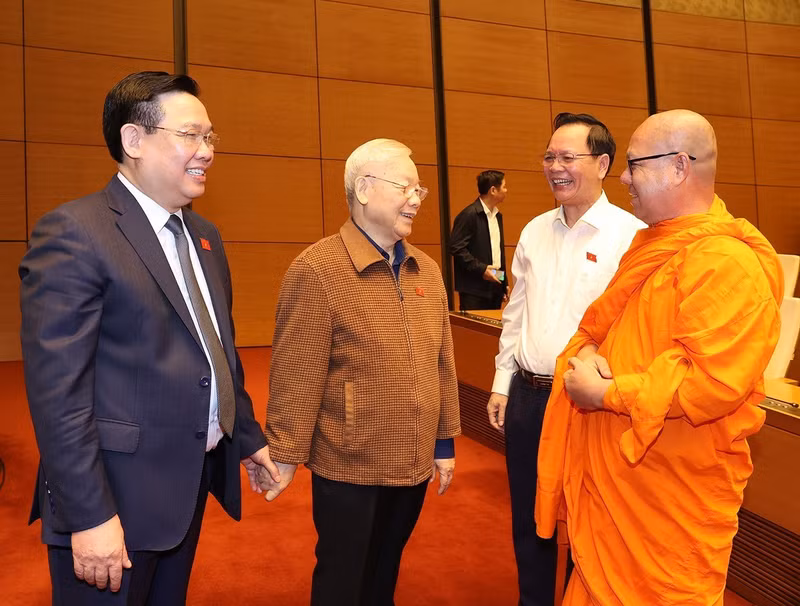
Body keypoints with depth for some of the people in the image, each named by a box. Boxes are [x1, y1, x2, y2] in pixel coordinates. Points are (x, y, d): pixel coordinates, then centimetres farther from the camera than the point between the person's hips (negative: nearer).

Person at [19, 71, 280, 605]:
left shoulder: (204, 236, 10)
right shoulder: (73, 233, -15)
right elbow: (57, 390, -20)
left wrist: (248, 436, 17)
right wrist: (90, 515, -20)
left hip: (194, 482, 8)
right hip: (115, 498, -7)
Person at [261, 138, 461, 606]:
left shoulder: (427, 270, 5)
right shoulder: (316, 269, -15)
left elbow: (442, 362, 8)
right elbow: (296, 378, -15)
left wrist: (445, 441, 10)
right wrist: (285, 456, -12)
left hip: (414, 463, 6)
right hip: (350, 467, -5)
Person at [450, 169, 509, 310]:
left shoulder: (497, 215, 15)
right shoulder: (469, 215, -11)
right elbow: (456, 248, -17)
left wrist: (505, 284, 19)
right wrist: (481, 269, -19)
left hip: (495, 286, 8)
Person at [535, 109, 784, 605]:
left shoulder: (728, 261, -20)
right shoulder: (651, 243, 11)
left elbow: (713, 382, -29)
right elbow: (602, 319, 18)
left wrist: (607, 393, -20)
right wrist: (585, 352, -5)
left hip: (671, 495, -8)